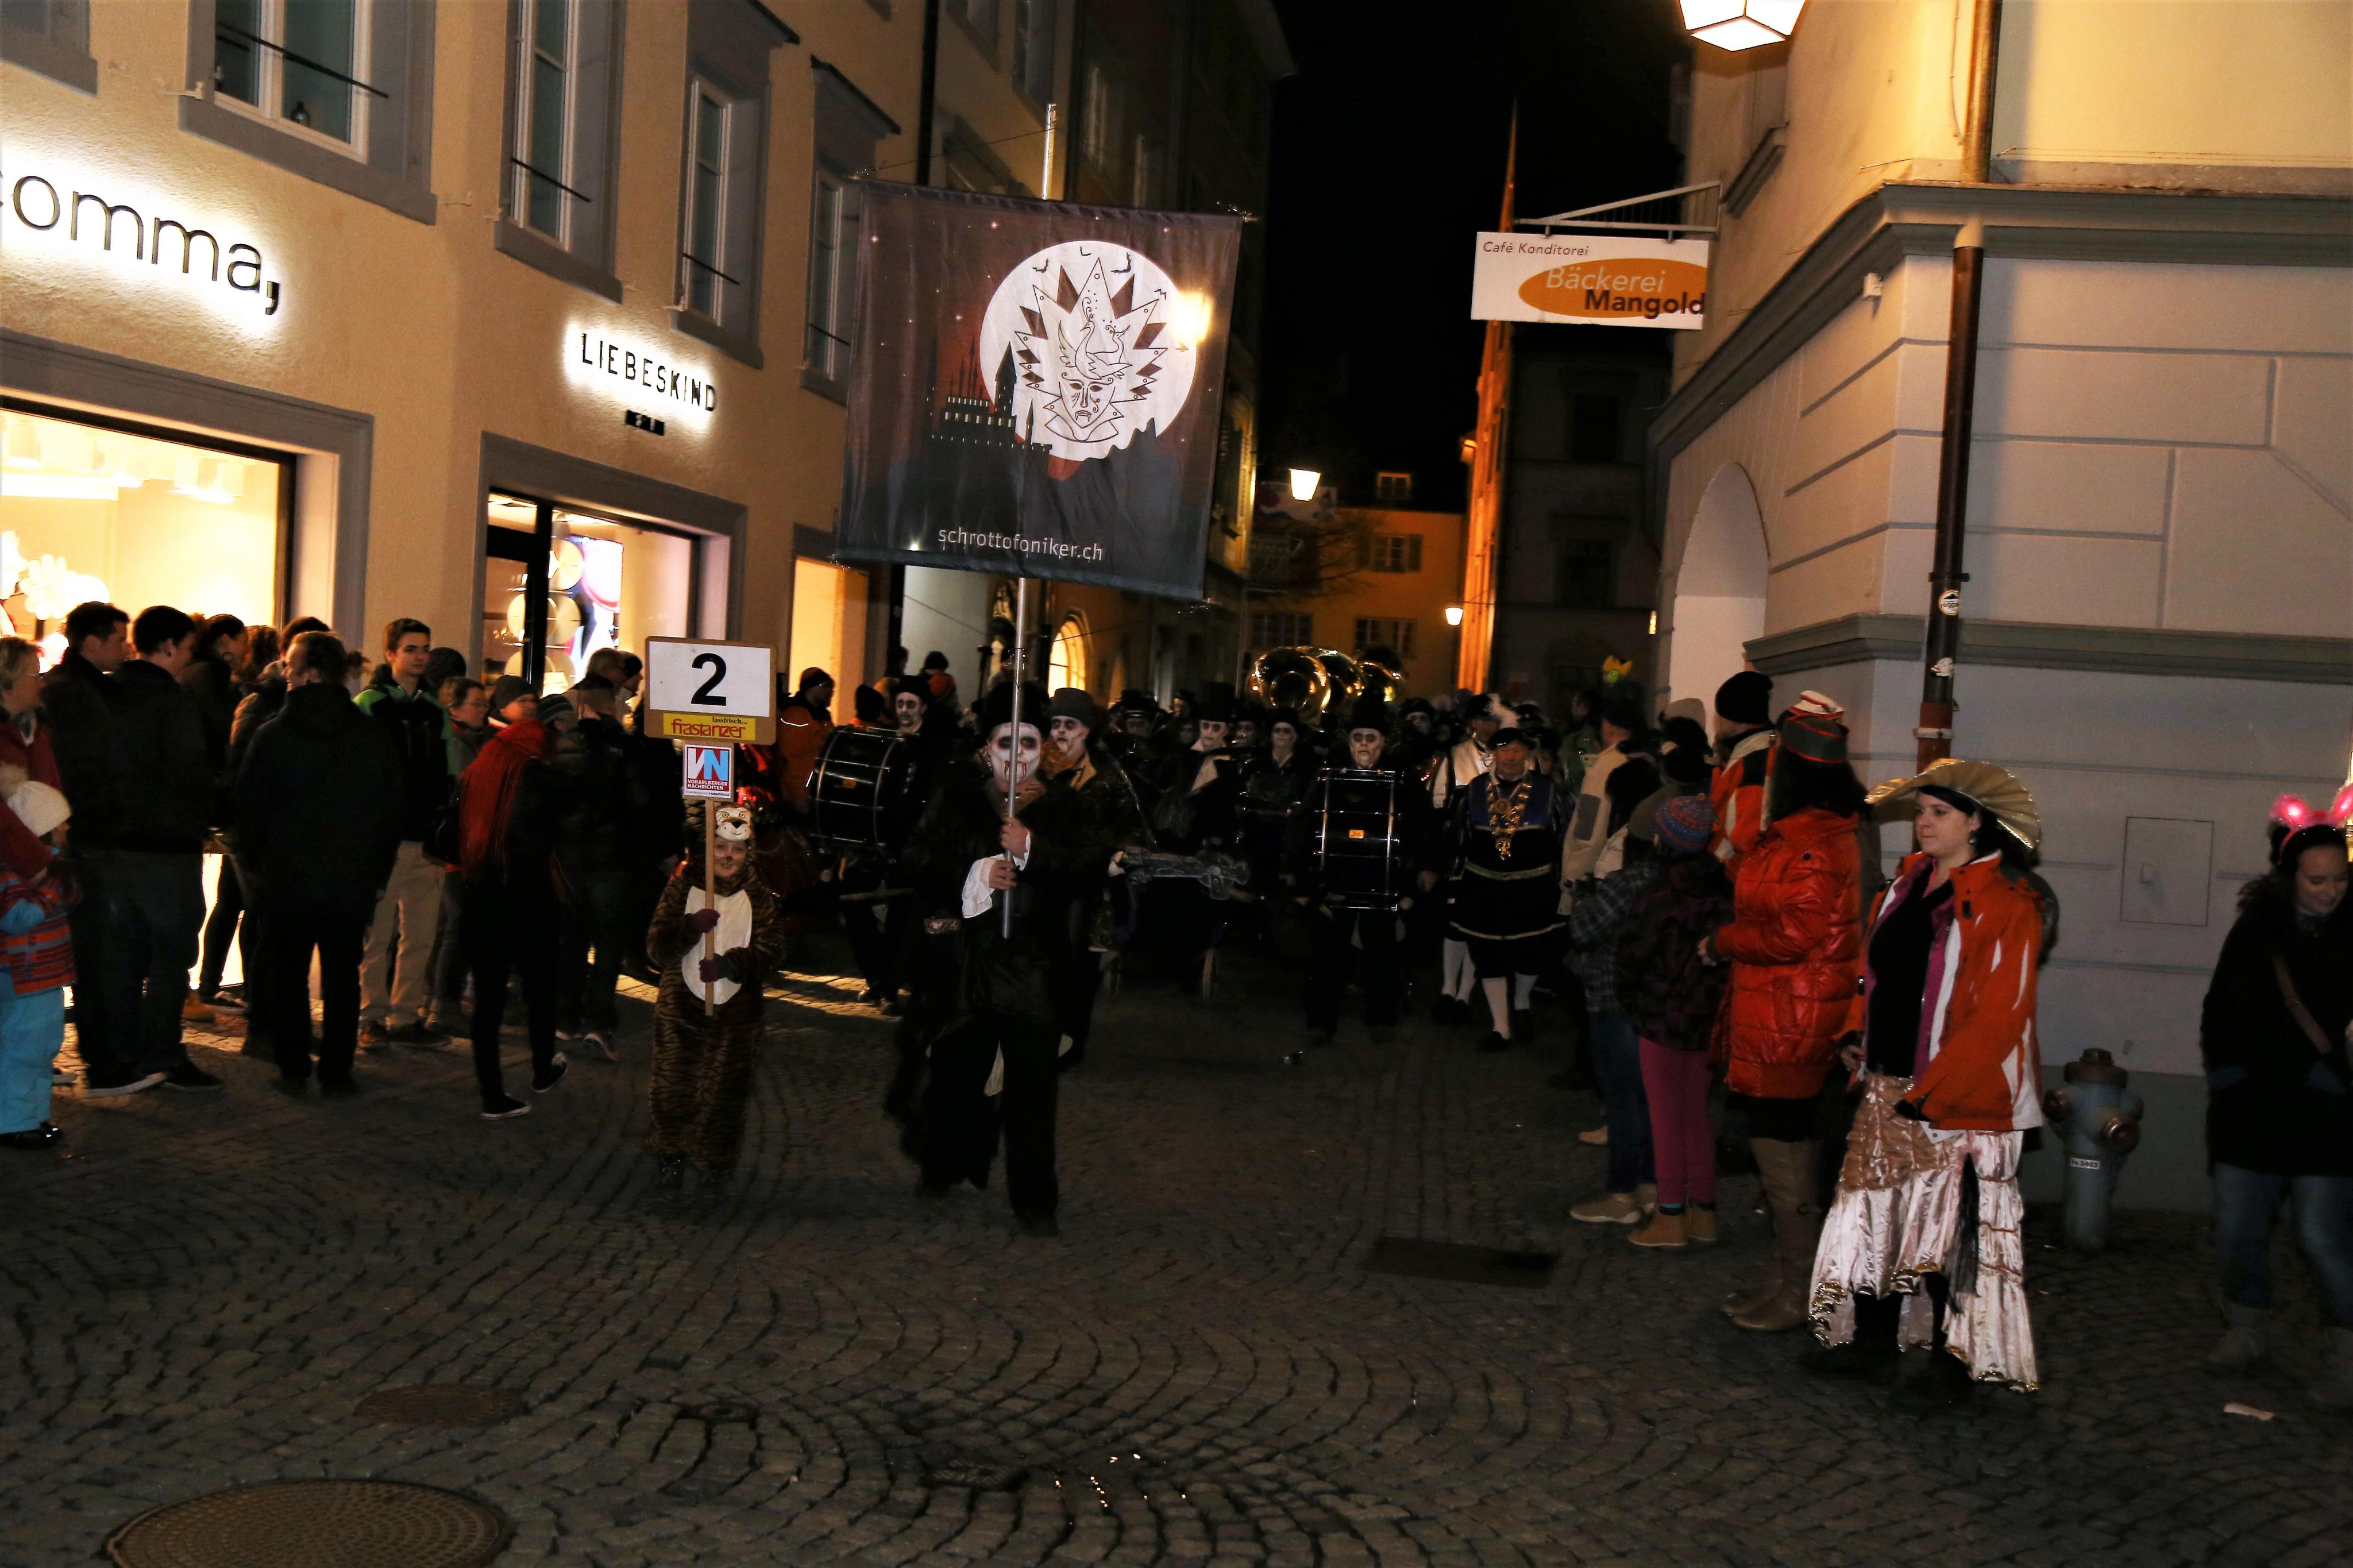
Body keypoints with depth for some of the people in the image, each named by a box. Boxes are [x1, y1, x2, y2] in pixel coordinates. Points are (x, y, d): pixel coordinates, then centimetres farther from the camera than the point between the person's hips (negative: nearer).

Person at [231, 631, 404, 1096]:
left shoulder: (274, 734, -9)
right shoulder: (377, 737, -2)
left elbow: (245, 805, -4)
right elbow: (394, 809, 3)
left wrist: (253, 862, 10)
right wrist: (377, 870, 11)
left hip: (286, 882, -1)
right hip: (352, 883, 2)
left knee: (287, 974, 10)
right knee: (342, 976, 9)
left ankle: (293, 1068, 11)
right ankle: (336, 1070, 9)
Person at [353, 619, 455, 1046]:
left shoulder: (435, 711, 16)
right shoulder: (369, 705, -1)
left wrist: (443, 826, 14)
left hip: (426, 838, 5)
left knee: (422, 931, 5)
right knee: (378, 930, -3)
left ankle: (406, 1016, 12)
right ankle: (373, 1016, 6)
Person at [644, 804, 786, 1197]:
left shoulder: (757, 895, 0)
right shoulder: (681, 887, -3)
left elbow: (771, 949, -6)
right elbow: (658, 949, -10)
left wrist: (731, 963, -23)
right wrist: (691, 928, -29)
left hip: (736, 1013, 1)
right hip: (680, 1007, -1)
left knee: (724, 1091, 6)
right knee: (673, 1085, 4)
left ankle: (713, 1164, 26)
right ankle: (670, 1155, 28)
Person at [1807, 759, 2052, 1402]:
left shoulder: (2006, 905, -14)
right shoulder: (1908, 883, 9)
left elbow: (1999, 1017, -17)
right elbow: (1874, 969, 21)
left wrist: (1927, 1094, -19)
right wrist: (1856, 1034, 5)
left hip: (1957, 1097, -7)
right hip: (1888, 1083, 7)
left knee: (1950, 1223, 0)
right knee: (1881, 1206, 13)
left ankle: (1956, 1360, 14)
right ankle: (1883, 1331, 28)